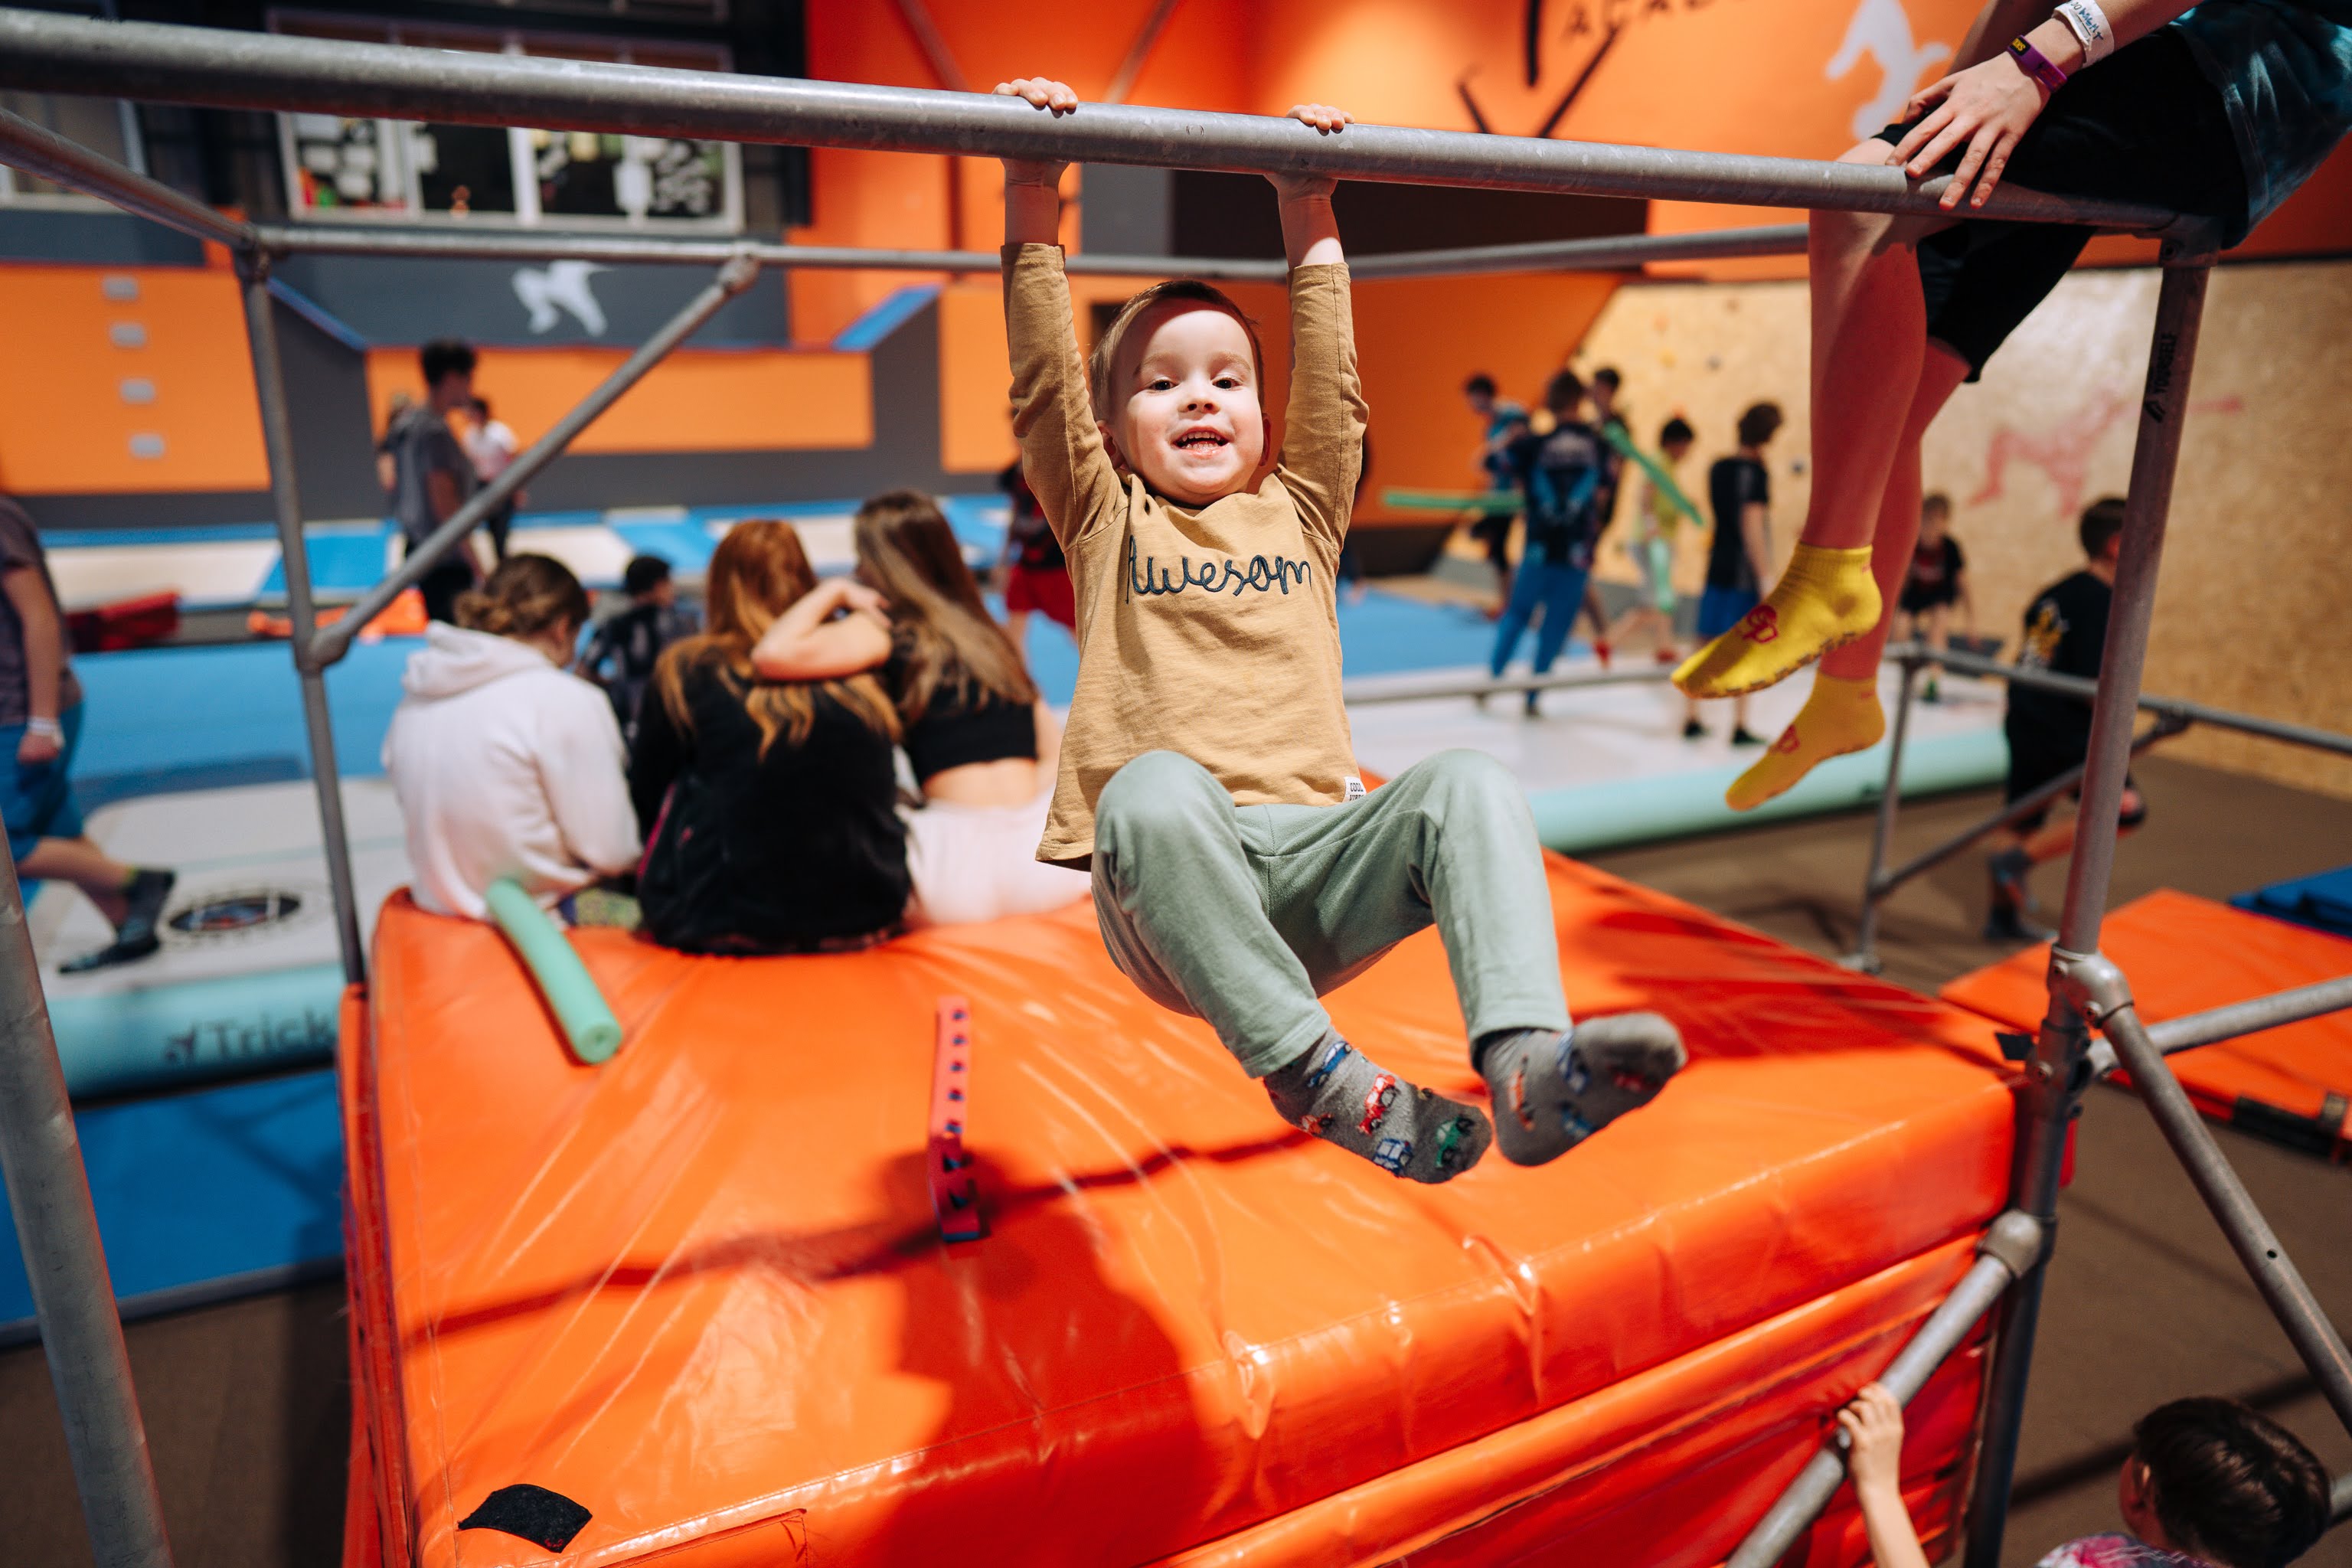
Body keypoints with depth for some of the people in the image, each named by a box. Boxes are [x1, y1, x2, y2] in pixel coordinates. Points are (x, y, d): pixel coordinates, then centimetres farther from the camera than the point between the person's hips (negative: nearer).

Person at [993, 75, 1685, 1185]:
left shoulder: (1298, 512, 24)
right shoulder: (1108, 521, 17)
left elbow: (1332, 390, 18)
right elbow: (1044, 392, 7)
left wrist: (1310, 224, 19)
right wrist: (1033, 214, 1)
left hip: (1321, 856, 3)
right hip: (1169, 886, -2)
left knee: (1466, 781, -24)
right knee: (1155, 790, -36)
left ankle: (1530, 1063, -37)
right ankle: (1311, 1069, -30)